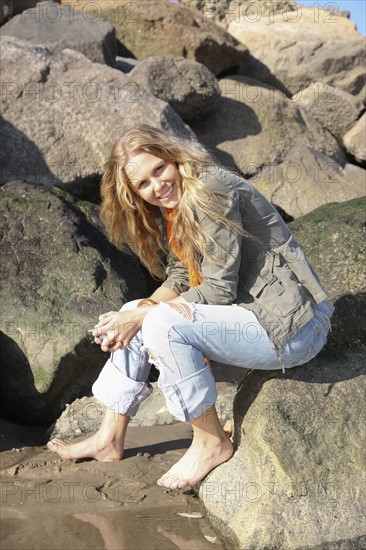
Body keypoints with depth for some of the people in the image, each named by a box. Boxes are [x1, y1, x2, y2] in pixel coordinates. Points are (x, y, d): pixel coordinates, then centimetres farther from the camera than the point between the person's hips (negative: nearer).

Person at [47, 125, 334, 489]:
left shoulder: (211, 191, -19)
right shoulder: (170, 208, 9)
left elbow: (220, 289, -21)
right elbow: (178, 279, 9)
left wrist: (142, 315, -16)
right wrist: (138, 312, -9)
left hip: (293, 325, -10)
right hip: (249, 311, 10)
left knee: (162, 323, -26)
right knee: (131, 322, 9)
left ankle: (212, 442, -8)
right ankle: (110, 439, 19)